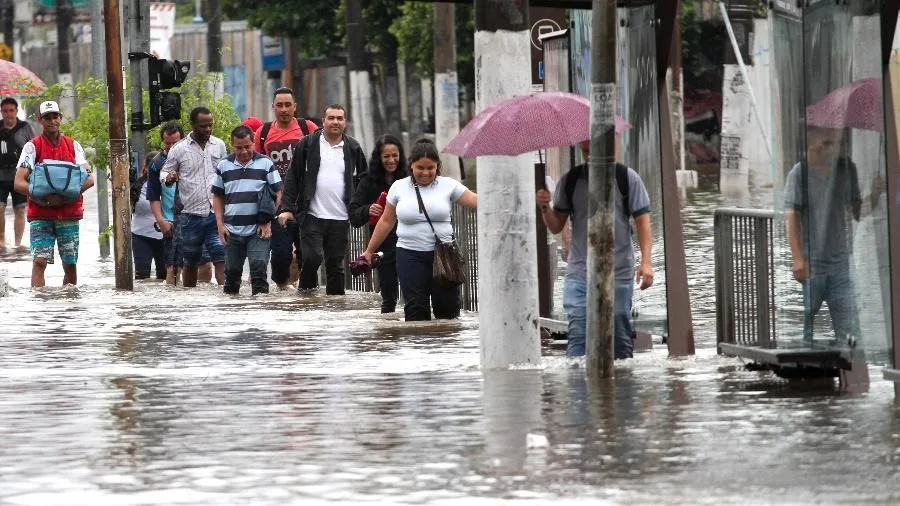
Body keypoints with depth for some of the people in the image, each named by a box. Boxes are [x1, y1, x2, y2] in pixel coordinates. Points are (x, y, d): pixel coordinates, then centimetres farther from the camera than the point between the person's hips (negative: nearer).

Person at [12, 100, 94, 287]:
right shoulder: (32, 146, 2)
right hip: (40, 214, -3)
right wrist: (45, 197, -21)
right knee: (40, 260, -13)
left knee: (70, 264, 6)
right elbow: (19, 183, -7)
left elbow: (89, 178, 3)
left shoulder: (73, 145, 10)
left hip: (69, 214, 3)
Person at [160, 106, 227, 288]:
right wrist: (168, 177, -16)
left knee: (221, 257, -11)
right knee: (190, 262, 11)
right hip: (191, 215, -1)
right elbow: (164, 172, 7)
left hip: (216, 213, 1)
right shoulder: (179, 149, 0)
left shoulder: (219, 145, 8)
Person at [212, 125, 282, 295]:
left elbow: (278, 194, 3)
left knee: (259, 268, -13)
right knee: (232, 271, 9)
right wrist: (220, 225, 4)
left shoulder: (265, 164, 2)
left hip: (258, 231, -3)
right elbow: (218, 197, 14)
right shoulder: (224, 166, 9)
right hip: (232, 231, 3)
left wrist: (268, 222, -7)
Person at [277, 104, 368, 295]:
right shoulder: (308, 144, 2)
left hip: (340, 217, 2)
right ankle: (306, 287, 9)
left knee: (336, 263, 5)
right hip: (312, 215, -2)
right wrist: (287, 208, -6)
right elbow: (293, 177, 2)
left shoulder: (353, 148, 9)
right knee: (312, 256, -15)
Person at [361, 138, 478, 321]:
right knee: (415, 310, -5)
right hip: (410, 256, 1)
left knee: (447, 307, 0)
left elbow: (476, 201, -4)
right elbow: (386, 221, 15)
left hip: (442, 254, 0)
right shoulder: (399, 187, 7)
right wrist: (369, 251, 17)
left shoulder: (448, 185, 3)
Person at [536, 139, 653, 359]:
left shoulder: (626, 178, 1)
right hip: (579, 273, 1)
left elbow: (642, 221, 0)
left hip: (618, 275, -1)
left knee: (620, 341, 4)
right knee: (577, 335, -10)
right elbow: (556, 226, 11)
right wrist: (545, 208, -11)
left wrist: (646, 261, -11)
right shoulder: (570, 180, 7)